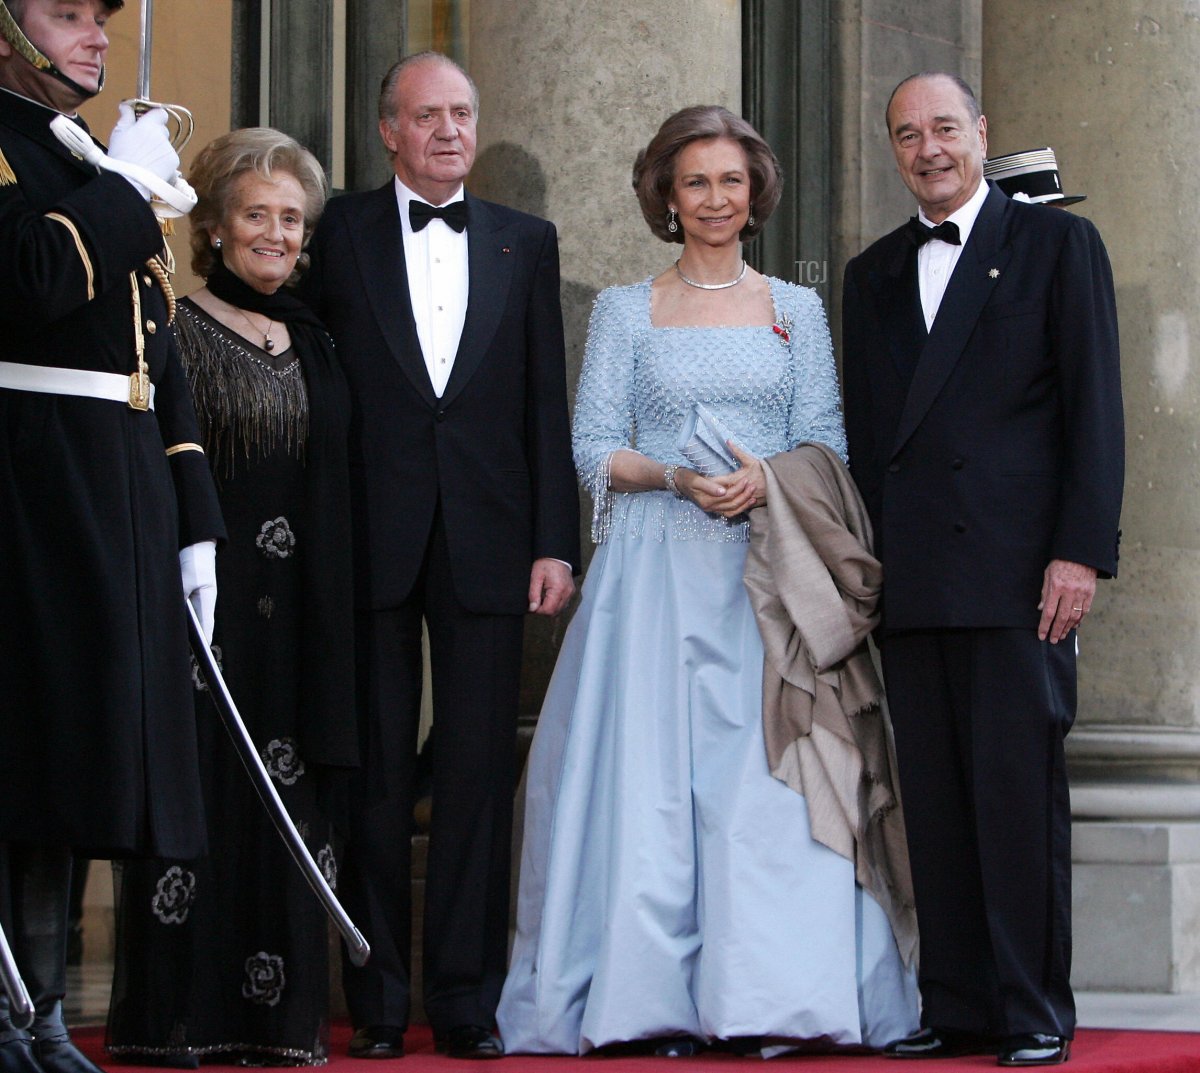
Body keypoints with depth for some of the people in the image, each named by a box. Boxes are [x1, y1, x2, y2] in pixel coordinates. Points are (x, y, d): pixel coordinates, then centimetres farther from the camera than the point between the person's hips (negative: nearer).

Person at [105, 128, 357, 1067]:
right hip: (202, 601, -5)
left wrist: (335, 616, 12)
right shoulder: (172, 329, -2)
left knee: (289, 807, 6)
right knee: (194, 790, -4)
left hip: (298, 620, 6)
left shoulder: (315, 341, 16)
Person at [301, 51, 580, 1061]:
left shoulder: (526, 243, 12)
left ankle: (468, 1002, 7)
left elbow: (547, 402, 9)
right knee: (376, 775, 3)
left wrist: (555, 542, 1)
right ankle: (377, 1005, 9)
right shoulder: (340, 231, 5)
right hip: (370, 542, -1)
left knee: (481, 776, 1)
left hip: (486, 540, 2)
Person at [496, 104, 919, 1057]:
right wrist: (680, 477, -14)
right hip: (655, 569, 0)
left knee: (771, 771, -8)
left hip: (770, 568, 1)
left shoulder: (799, 310, 12)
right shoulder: (625, 311, 10)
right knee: (648, 770, -8)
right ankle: (653, 998, -5)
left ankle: (773, 995, -5)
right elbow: (594, 450, 4)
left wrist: (767, 482, -14)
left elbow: (828, 445, 7)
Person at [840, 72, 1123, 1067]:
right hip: (911, 579, 5)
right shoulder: (874, 273, 19)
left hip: (1018, 572, -5)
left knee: (1021, 790, -5)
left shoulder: (1057, 242, 5)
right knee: (934, 798, 4)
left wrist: (1080, 552, -10)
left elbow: (1094, 408, -1)